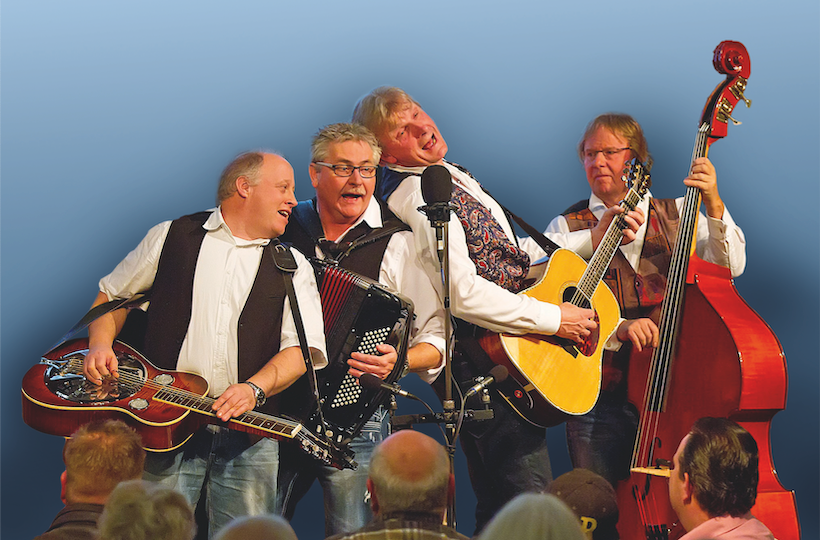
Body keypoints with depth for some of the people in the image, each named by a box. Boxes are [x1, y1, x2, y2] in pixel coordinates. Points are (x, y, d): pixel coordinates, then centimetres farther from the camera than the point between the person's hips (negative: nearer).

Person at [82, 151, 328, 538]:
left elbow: (303, 348, 0)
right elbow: (113, 295, 20)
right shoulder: (171, 237, 11)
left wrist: (254, 389, -17)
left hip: (247, 440, 1)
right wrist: (100, 344, 1)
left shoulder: (293, 267, 12)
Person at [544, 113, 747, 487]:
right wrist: (618, 327, -21)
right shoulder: (567, 228, 6)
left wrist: (714, 206, -17)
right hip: (602, 397, -1)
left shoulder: (675, 215, 11)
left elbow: (730, 266, -3)